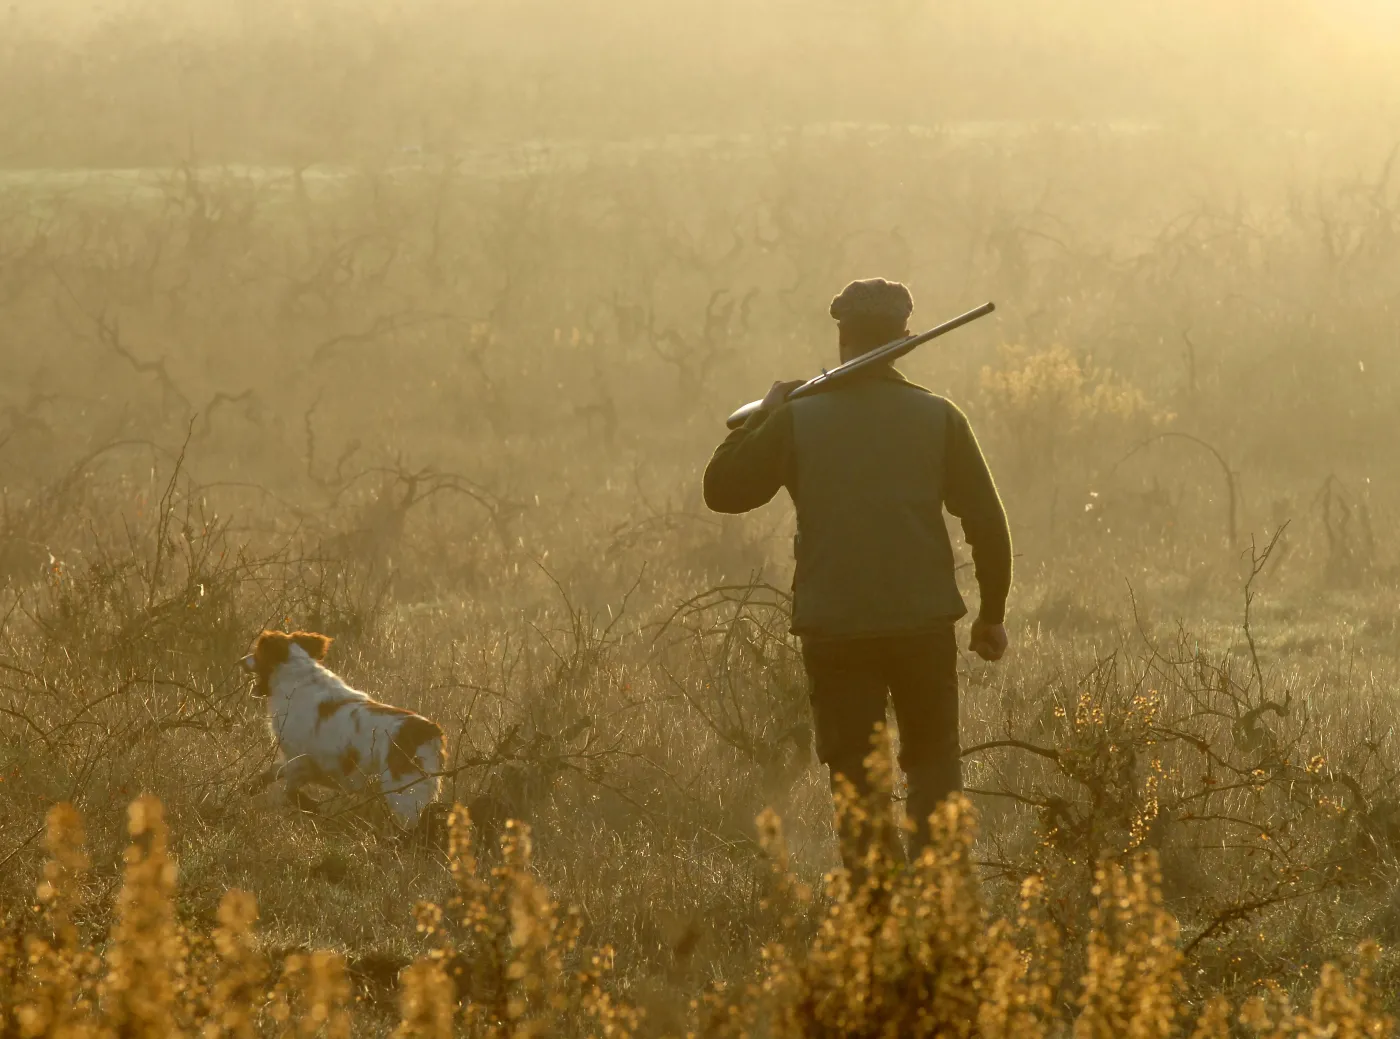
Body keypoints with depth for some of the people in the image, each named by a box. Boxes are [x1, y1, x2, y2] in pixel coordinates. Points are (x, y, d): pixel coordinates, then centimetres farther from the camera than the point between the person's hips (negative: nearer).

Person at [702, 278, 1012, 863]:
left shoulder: (797, 419, -4)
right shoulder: (938, 418, -1)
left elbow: (722, 490, 3)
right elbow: (987, 523, 1)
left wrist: (763, 415, 15)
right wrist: (992, 613, 12)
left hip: (833, 628, -1)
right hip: (924, 622, 1)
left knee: (854, 773, 7)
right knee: (934, 765, 14)